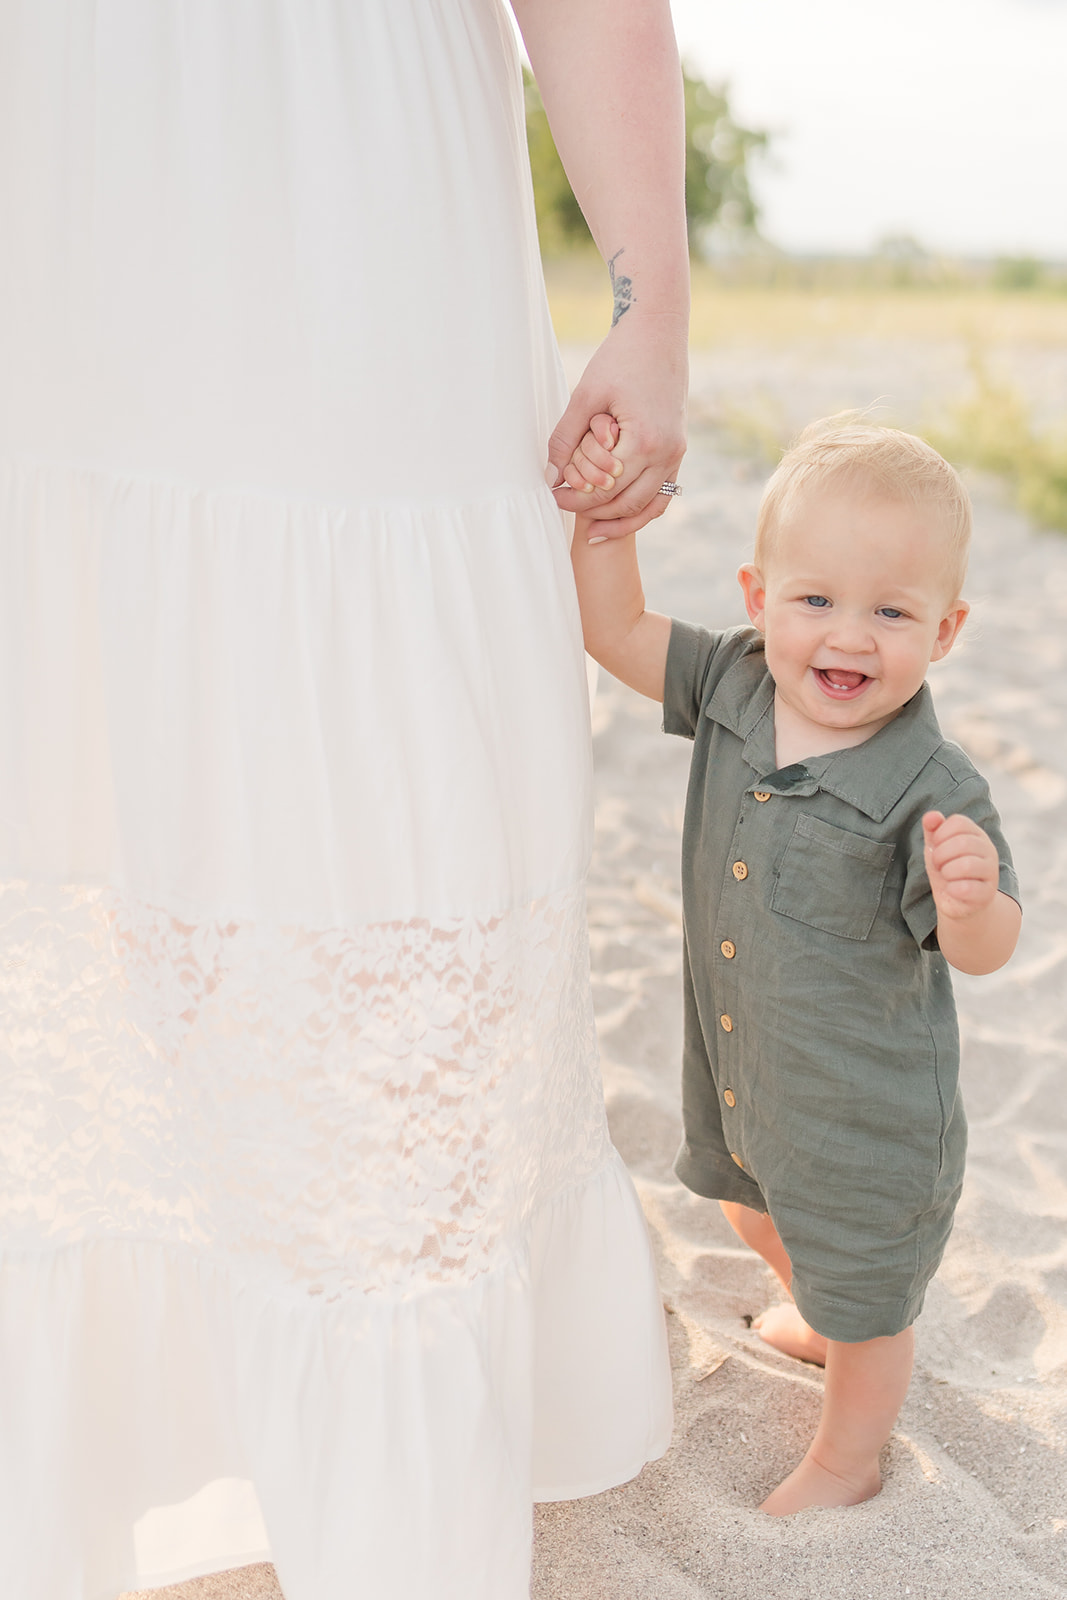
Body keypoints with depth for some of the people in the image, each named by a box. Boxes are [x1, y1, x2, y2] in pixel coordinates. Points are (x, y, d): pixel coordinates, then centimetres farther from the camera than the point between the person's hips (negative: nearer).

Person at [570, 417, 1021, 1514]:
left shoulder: (931, 792, -30)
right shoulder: (734, 686, -14)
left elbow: (982, 951, -23)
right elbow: (616, 629, -7)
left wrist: (971, 899, -45)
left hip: (865, 1101, -7)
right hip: (736, 1056, 7)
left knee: (863, 1292, 19)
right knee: (756, 1208, 35)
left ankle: (846, 1462, 47)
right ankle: (818, 1316, 68)